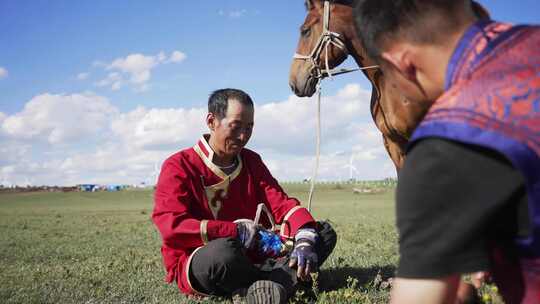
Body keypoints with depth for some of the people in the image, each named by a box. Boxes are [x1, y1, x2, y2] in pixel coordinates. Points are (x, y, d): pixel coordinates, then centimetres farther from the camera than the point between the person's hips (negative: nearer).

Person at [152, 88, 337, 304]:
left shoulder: (251, 161, 11)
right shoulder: (178, 166, -7)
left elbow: (282, 203, 2)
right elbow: (171, 227, -22)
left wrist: (305, 239, -20)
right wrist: (237, 232, -26)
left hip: (251, 258, 7)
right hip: (194, 269, -6)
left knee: (324, 233, -5)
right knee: (223, 249, -42)